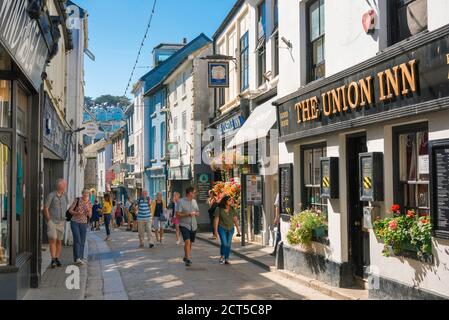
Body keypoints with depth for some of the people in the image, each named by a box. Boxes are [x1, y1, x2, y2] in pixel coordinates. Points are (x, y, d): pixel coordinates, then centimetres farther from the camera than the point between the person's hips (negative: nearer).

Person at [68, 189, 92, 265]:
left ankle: (80, 258, 14)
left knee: (82, 242, 4)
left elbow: (89, 216, 7)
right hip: (75, 222, -4)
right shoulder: (77, 200, -6)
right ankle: (77, 258, -21)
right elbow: (70, 210, -4)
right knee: (77, 240, -16)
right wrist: (77, 213, -22)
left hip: (84, 224, 4)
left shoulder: (89, 204, 4)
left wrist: (88, 211, -14)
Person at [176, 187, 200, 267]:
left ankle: (186, 257, 29)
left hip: (193, 225, 6)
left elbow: (198, 212, 19)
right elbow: (178, 214, -11)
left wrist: (196, 213, -5)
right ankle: (188, 259, -16)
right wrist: (187, 214, -21)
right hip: (184, 225, -6)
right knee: (187, 241, -18)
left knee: (190, 243, 12)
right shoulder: (181, 202, -8)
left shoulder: (194, 201, 11)